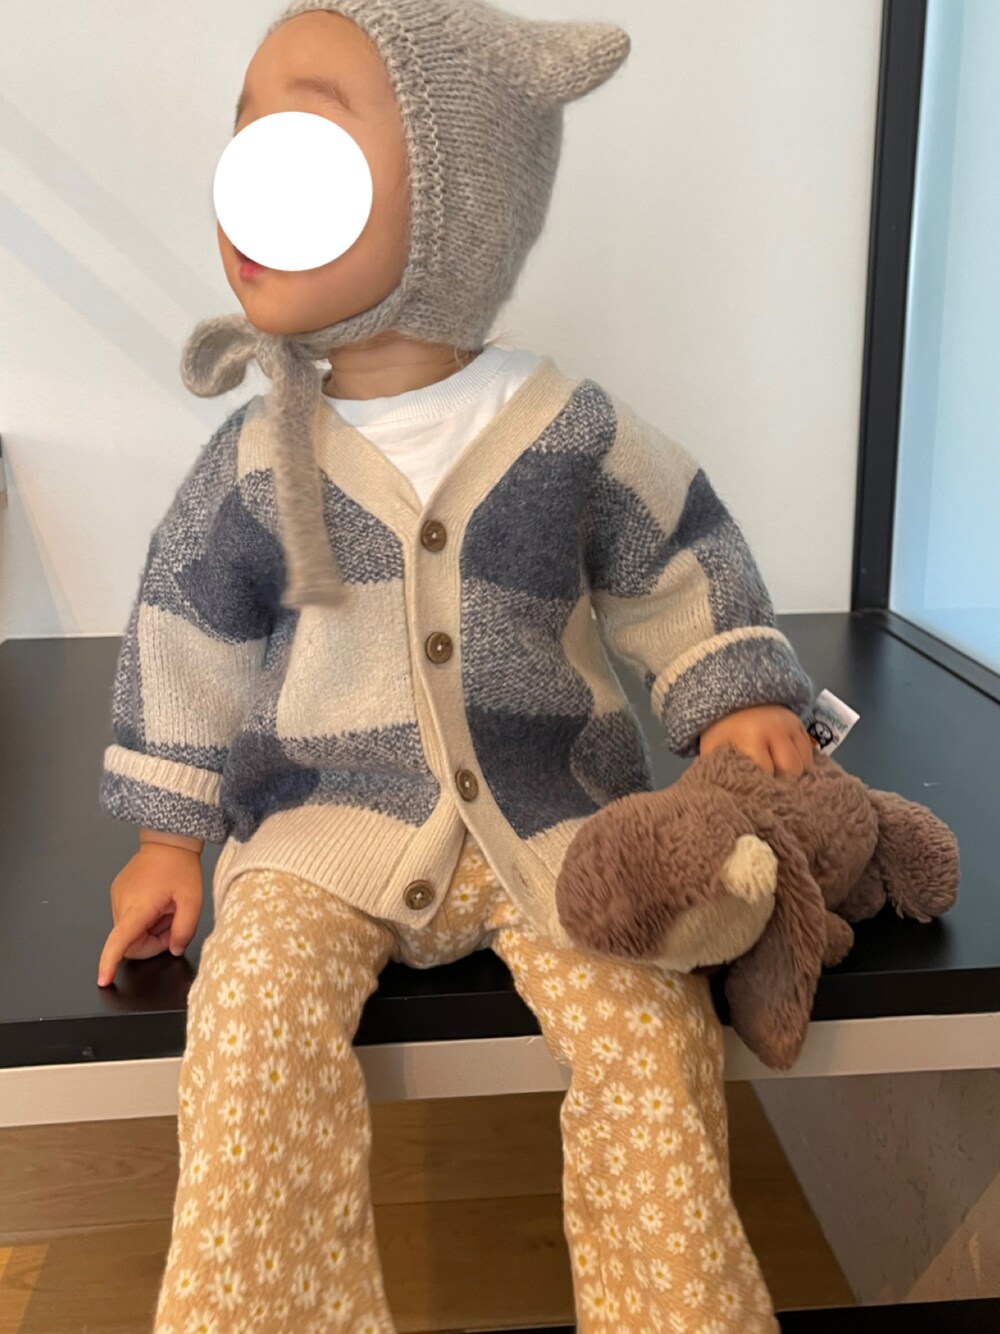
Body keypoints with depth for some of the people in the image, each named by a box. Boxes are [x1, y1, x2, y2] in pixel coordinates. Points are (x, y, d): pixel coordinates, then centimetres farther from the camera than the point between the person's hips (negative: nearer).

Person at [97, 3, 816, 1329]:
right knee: (253, 1019, -23)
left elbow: (684, 574, 9)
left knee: (652, 1032, -17)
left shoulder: (576, 432, -3)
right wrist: (166, 837, 8)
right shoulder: (254, 461, 0)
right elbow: (189, 638, 7)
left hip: (549, 816, 0)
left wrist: (739, 699, -2)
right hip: (326, 823, 1)